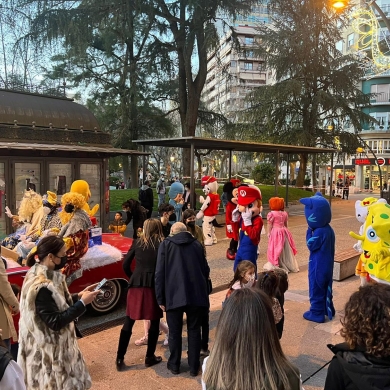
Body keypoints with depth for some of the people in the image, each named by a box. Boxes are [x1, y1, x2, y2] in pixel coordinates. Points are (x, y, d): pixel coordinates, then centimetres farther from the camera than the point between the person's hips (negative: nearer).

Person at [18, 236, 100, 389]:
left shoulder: (42, 274, 0)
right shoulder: (41, 286, -29)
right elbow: (55, 322, -27)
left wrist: (79, 296, 0)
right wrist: (82, 303, -23)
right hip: (48, 351, -10)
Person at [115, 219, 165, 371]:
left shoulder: (138, 242, 7)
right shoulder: (162, 244, -1)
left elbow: (125, 265, 6)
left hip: (136, 284, 3)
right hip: (154, 285, -2)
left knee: (128, 322, 11)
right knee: (154, 322, 13)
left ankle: (120, 358, 16)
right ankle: (150, 357, 21)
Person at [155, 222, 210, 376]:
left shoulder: (166, 244, 4)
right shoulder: (197, 244, 12)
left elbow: (160, 273, -2)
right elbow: (206, 270, 14)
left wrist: (160, 298, 2)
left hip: (174, 295, -2)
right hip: (196, 294, 2)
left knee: (175, 332, 14)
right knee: (194, 331, 15)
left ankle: (174, 365, 27)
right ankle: (194, 367, 23)